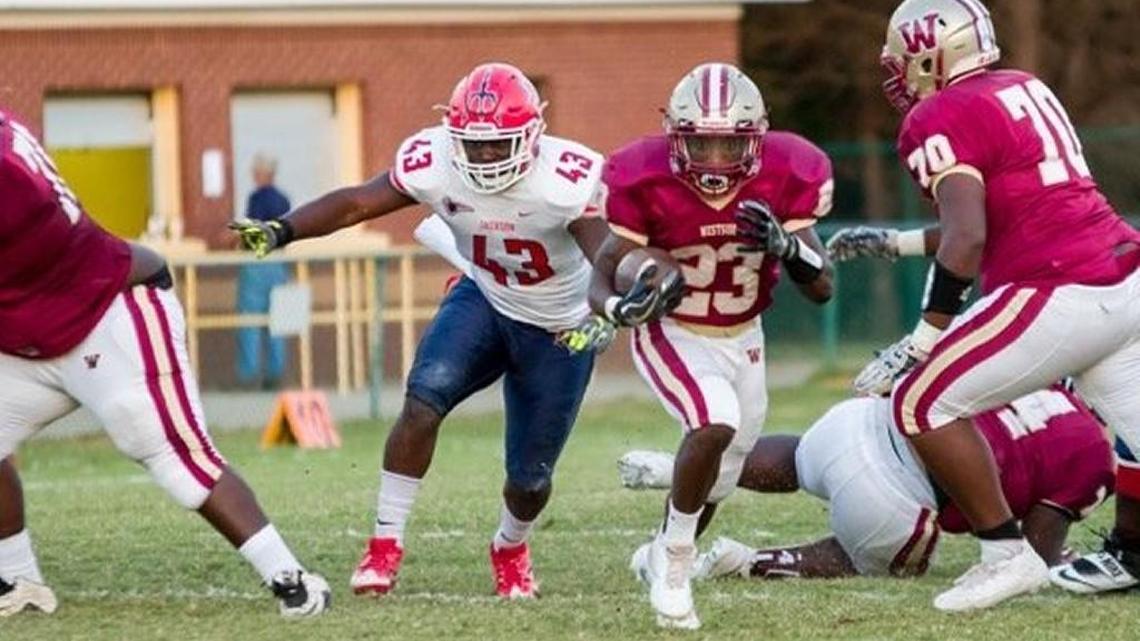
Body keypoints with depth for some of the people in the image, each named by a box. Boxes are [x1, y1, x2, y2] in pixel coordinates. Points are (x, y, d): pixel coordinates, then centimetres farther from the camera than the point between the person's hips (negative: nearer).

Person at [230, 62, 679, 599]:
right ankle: (386, 542, -16)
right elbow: (357, 203, -17)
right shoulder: (434, 164, -22)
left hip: (561, 329, -2)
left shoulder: (566, 179, -32)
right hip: (485, 300, 2)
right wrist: (281, 231, -31)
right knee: (426, 395, -27)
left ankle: (510, 548, 42)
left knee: (530, 477, 6)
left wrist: (614, 302, -64)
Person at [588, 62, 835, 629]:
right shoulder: (646, 182, -26)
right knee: (716, 423, -31)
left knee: (716, 484, 15)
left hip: (742, 338, 4)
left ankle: (666, 563, 45)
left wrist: (784, 245, -38)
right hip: (671, 334, -4)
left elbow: (822, 288, -17)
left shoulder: (784, 177, -19)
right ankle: (675, 556, -11)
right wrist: (615, 306, -44)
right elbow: (602, 278, -20)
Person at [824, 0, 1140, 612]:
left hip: (1061, 296, -9)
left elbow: (966, 240, -19)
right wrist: (894, 243, 33)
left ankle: (1006, 555, -1)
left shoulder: (941, 119, -7)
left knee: (921, 402, -1)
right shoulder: (1025, 89, 19)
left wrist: (923, 341, -14)